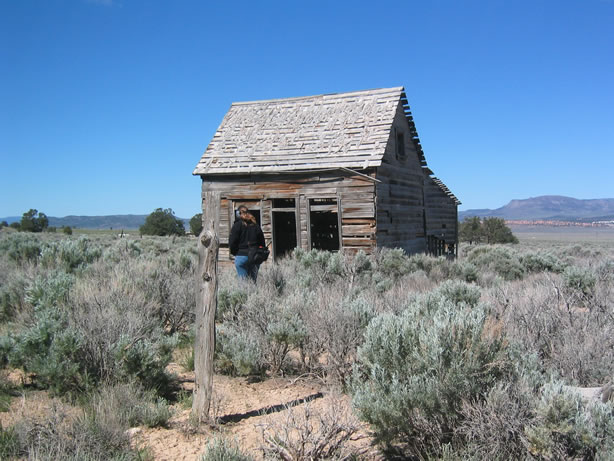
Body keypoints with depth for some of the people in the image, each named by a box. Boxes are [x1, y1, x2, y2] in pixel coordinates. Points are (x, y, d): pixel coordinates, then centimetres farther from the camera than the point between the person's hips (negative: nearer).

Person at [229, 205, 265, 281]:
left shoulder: (237, 224, -5)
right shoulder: (255, 225, 10)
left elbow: (232, 242, -8)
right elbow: (262, 241, 10)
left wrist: (234, 252, 8)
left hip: (242, 255, -4)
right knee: (253, 280, 10)